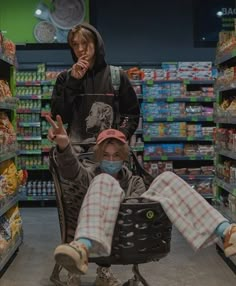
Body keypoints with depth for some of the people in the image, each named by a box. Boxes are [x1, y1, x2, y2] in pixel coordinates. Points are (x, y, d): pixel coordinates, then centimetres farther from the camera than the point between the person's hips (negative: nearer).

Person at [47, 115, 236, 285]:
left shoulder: (134, 181, 29)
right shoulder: (92, 175, 23)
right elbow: (71, 171, -3)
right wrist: (64, 146, -25)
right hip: (103, 231, -2)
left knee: (167, 179, -13)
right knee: (105, 181, -26)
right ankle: (83, 248, -55)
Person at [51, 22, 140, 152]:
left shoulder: (117, 76, 8)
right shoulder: (65, 78, 9)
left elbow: (132, 113, 11)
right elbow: (59, 116, -2)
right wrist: (73, 81, -5)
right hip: (76, 147, 0)